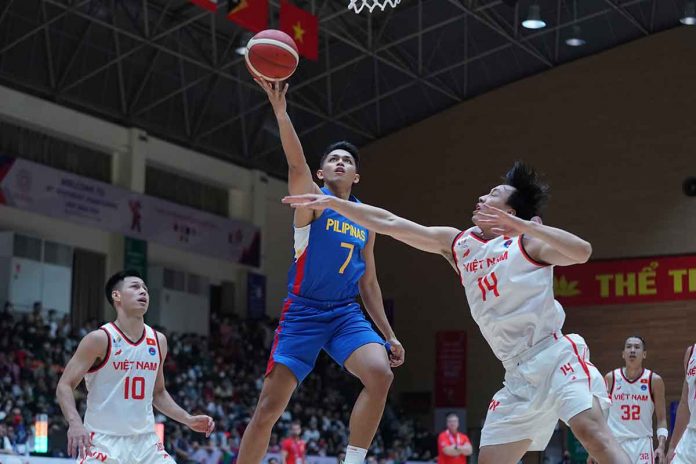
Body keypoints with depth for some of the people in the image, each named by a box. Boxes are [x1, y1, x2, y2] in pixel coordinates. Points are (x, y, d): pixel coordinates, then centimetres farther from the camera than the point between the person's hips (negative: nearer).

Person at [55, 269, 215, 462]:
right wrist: (75, 423, -30)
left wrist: (189, 420, 10)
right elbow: (64, 386, -11)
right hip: (104, 441, -5)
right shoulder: (100, 339, -10)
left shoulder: (158, 341, 8)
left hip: (145, 441, 6)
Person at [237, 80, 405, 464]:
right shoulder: (313, 199, 1)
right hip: (303, 312, -3)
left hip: (347, 314, 4)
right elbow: (296, 163, -20)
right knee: (269, 406, -6)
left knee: (380, 375, -24)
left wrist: (389, 335, 14)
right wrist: (280, 110, -35)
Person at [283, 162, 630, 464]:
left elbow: (582, 251, -20)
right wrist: (331, 202, 16)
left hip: (555, 357, -7)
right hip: (520, 375, 7)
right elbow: (389, 223, 16)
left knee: (590, 428, -27)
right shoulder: (457, 243, 14)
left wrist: (522, 225, -25)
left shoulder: (527, 241, -2)